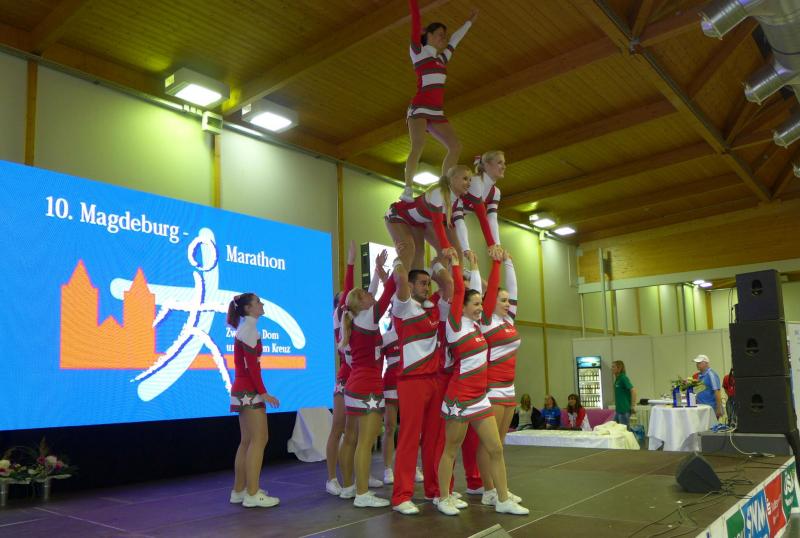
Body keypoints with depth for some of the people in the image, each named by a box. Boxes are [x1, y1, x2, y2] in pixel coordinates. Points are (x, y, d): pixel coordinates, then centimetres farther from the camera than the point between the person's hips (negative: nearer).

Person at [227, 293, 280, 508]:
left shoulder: (245, 329, 17)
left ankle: (239, 490, 18)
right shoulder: (249, 329, -12)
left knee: (247, 441, 12)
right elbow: (251, 365, -19)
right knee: (259, 439, -8)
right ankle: (252, 494, -6)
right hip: (249, 391, -10)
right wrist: (263, 393, -20)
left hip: (243, 391, 10)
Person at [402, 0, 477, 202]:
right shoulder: (418, 52, 3)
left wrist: (470, 21, 47)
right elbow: (416, 22, 0)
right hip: (419, 108, -7)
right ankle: (408, 190, -27)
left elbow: (456, 38, 36)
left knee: (456, 146, -6)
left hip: (437, 113, 7)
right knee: (418, 145, -28)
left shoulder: (443, 57, 21)